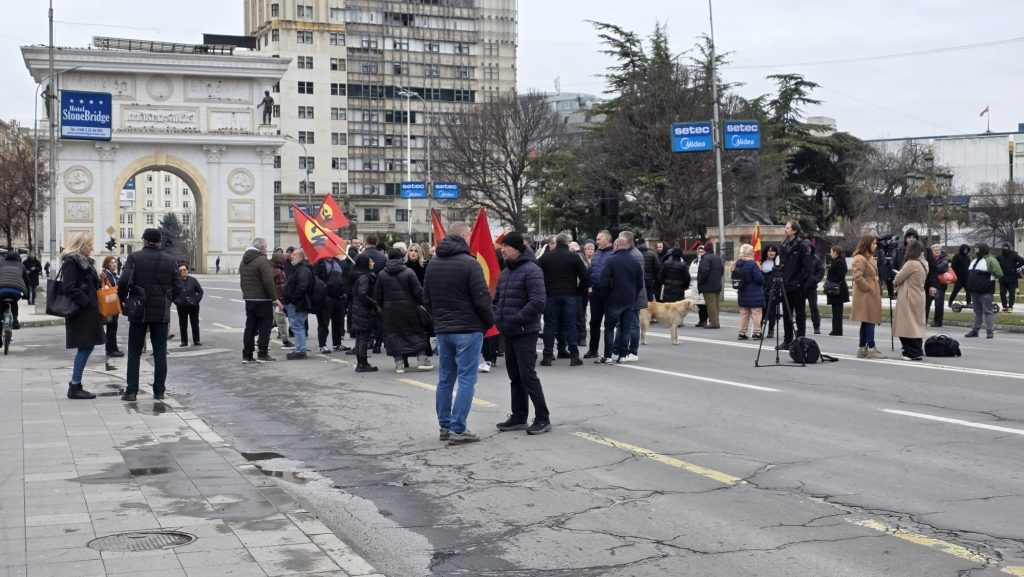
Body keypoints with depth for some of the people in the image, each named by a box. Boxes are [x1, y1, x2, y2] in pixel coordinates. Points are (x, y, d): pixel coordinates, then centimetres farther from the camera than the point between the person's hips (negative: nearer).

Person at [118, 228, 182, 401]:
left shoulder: (134, 257, -7)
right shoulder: (169, 260, 2)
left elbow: (124, 281, -16)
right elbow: (177, 288, 2)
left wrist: (122, 300, 0)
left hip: (139, 311, -2)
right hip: (162, 313, 2)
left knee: (134, 352, 6)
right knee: (160, 352, 7)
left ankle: (131, 390, 3)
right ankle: (159, 390, 7)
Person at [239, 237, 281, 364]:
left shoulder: (244, 261, 13)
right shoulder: (262, 260, -15)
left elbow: (242, 281, 18)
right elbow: (268, 282, -19)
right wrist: (275, 298, -15)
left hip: (248, 298, 8)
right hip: (262, 300, -8)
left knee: (250, 327, 11)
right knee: (265, 326, 0)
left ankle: (247, 355, 10)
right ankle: (262, 354, 0)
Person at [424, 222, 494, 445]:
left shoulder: (433, 264, 8)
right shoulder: (469, 264, -14)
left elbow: (426, 299, 13)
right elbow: (482, 299, -14)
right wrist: (489, 322, 1)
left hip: (442, 330, 7)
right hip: (468, 330, -7)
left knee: (445, 378, 14)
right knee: (466, 379, -3)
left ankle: (445, 426, 18)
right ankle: (458, 429, -4)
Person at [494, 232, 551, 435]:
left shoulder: (531, 270, -14)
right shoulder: (505, 272, 13)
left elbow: (538, 302, -23)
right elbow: (497, 299, 23)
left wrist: (516, 319, -21)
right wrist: (498, 318, 5)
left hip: (525, 333, -8)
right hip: (508, 333, 9)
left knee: (527, 375, -7)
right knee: (514, 377, 13)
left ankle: (542, 418, 1)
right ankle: (519, 417, 22)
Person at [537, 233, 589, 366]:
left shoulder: (546, 256, 2)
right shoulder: (574, 257, 0)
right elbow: (585, 277, -3)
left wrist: (543, 291, 8)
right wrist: (579, 291, 8)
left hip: (550, 296, 1)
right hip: (569, 296, 0)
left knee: (550, 326, 5)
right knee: (570, 326, 3)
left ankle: (547, 356, 4)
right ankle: (574, 356, 1)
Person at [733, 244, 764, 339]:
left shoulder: (738, 263, 4)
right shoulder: (752, 264, -18)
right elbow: (759, 278, -19)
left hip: (743, 294, 7)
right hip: (754, 295, -7)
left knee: (744, 314, 14)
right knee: (756, 313, 1)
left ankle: (742, 333, 15)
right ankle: (756, 333, 2)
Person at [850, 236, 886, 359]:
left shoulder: (871, 258, 19)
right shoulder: (860, 259, -14)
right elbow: (858, 277, -22)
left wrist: (878, 289, 16)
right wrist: (868, 288, -16)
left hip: (872, 294, 10)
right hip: (866, 295, -10)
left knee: (867, 322, 10)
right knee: (869, 321, -9)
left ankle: (862, 349, 14)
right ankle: (871, 348, -7)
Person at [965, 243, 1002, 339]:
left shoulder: (990, 260, -11)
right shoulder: (975, 260, 16)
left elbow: (999, 274, -17)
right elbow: (970, 274, 22)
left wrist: (989, 279, -10)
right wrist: (969, 289, 17)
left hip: (985, 291, -8)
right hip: (974, 290, 8)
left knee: (987, 311, -3)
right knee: (977, 311, 13)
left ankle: (990, 331, -1)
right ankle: (975, 330, 18)